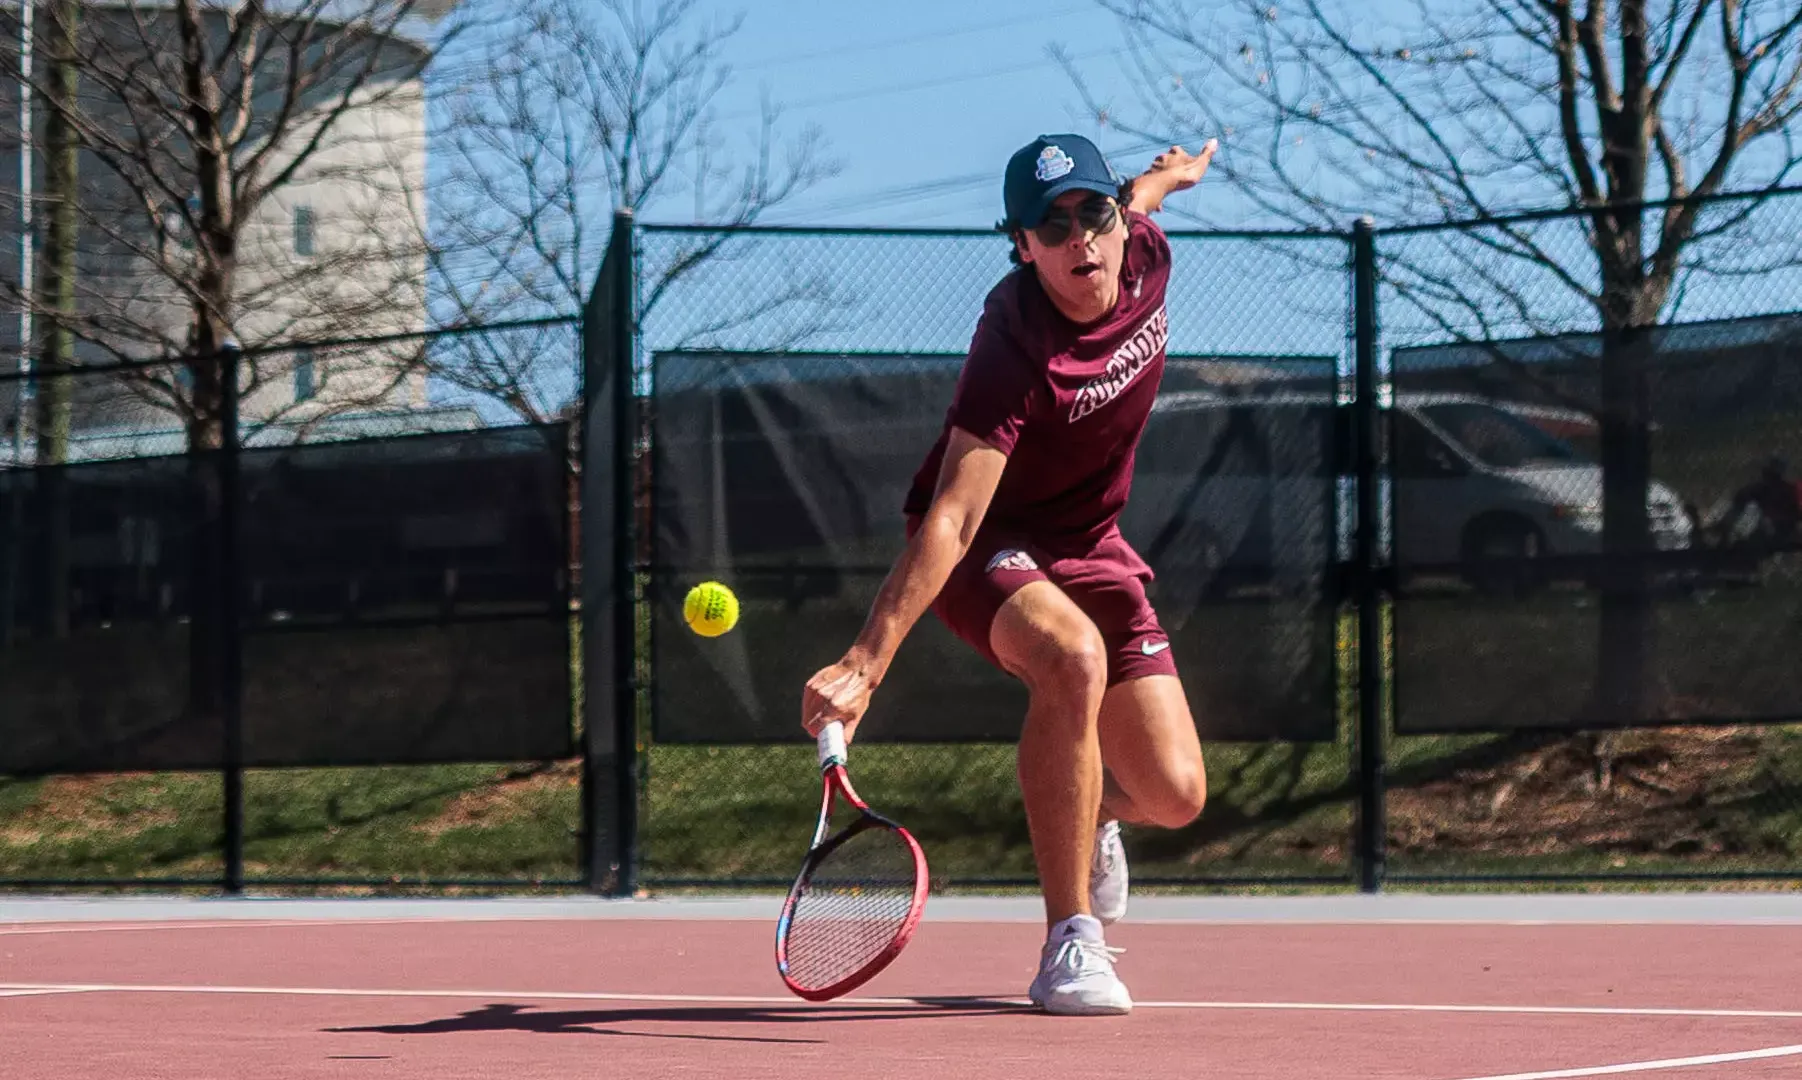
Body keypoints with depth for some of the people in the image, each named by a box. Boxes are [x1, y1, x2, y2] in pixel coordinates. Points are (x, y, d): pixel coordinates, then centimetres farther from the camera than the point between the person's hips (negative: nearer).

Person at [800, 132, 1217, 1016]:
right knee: (1073, 654, -39)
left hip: (1088, 547, 6)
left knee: (1174, 796, -4)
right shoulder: (1013, 351, -33)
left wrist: (1164, 174, 37)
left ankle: (1089, 809, 36)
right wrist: (866, 660, -50)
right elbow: (951, 519, -40)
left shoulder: (1144, 256, -14)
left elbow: (1129, 203, 13)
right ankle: (1070, 940, -29)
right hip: (988, 546, -6)